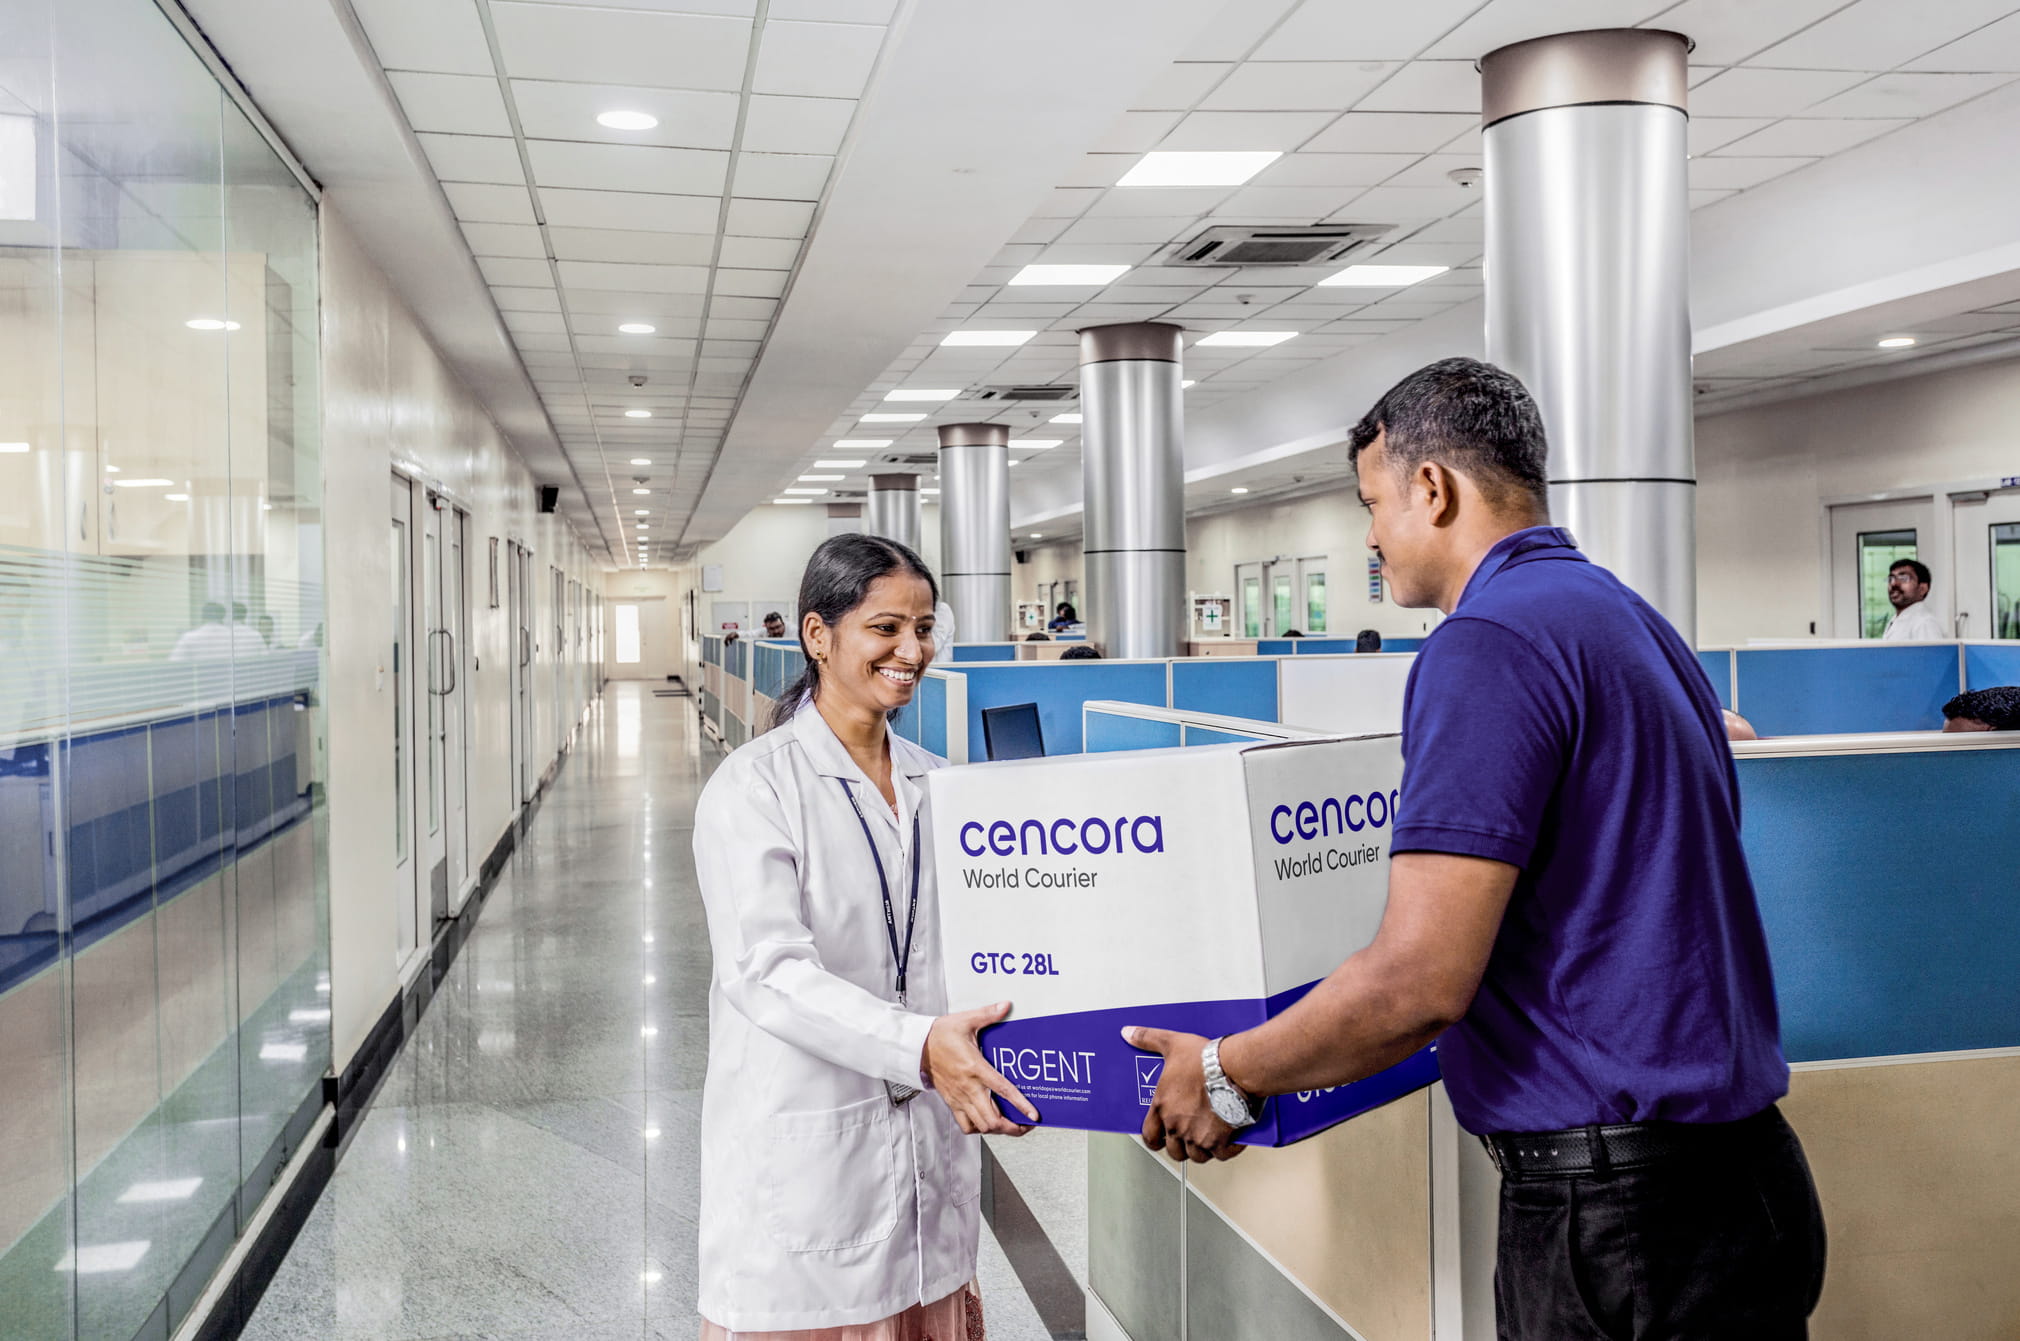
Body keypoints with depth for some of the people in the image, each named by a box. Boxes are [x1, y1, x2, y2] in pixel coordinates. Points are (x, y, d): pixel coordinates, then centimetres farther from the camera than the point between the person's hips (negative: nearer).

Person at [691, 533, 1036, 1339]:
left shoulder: (934, 784, 9)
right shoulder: (755, 785, -10)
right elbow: (767, 970, -20)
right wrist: (919, 1045, -33)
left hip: (927, 1142, 5)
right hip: (804, 1144, -5)